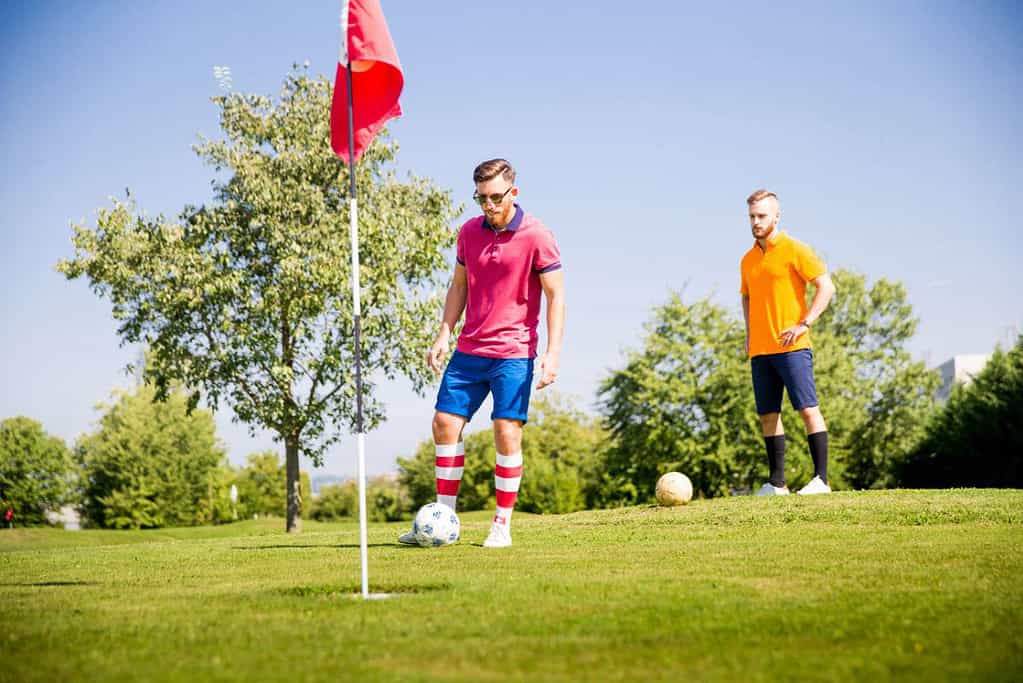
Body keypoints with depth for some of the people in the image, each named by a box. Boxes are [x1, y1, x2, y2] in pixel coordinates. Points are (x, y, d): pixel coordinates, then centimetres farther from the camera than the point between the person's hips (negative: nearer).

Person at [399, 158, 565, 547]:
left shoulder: (536, 236, -8)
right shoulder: (469, 231, 7)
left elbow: (556, 296, -7)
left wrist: (552, 353, -15)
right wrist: (443, 334, 7)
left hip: (513, 353, -5)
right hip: (469, 350, 5)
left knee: (507, 434, -8)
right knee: (445, 424, 2)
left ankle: (502, 526, 3)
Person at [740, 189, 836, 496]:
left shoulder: (794, 250, -3)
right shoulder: (748, 260, 15)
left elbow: (826, 287, -8)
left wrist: (803, 325, -15)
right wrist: (749, 335, 14)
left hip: (791, 347, -6)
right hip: (759, 350, 7)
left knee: (808, 409, -8)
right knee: (768, 415, 6)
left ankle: (821, 479, -7)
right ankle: (777, 483, 12)